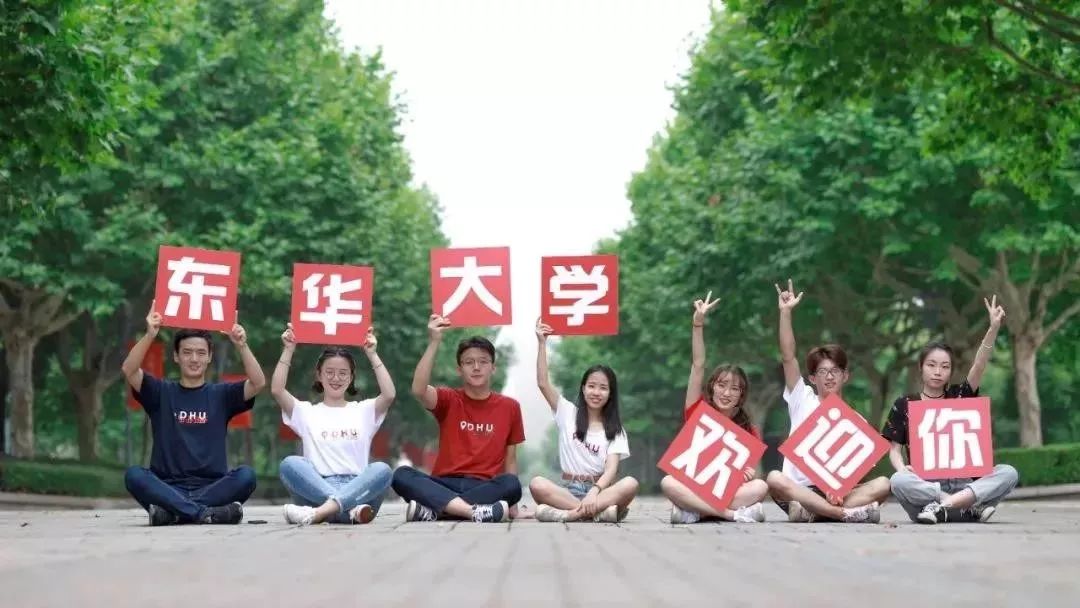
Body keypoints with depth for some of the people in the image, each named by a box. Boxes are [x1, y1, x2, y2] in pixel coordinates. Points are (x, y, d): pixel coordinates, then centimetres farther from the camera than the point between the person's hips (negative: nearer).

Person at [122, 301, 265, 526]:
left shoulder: (221, 394, 12)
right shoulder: (161, 392, 10)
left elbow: (258, 383, -4)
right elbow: (129, 370, -6)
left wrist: (242, 346, -17)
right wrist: (150, 335, -19)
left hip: (211, 488, 1)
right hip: (169, 488, 0)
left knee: (246, 475, -28)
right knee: (134, 475, -30)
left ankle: (172, 511, -29)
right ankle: (206, 513, -34)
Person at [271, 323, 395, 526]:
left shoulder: (364, 411, 19)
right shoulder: (306, 412, 18)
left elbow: (389, 395, -1)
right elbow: (277, 390, 2)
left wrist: (372, 354, 3)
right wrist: (288, 350, 4)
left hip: (357, 491, 0)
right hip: (317, 491, 0)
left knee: (382, 469, -32)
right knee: (290, 464, -29)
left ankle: (318, 512, -48)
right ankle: (351, 508, -44)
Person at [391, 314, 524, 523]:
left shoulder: (510, 406, 9)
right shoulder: (449, 400, 6)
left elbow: (510, 458, 12)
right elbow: (419, 390, -16)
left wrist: (510, 502, 0)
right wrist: (434, 343, -22)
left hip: (485, 488, 0)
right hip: (444, 485, 0)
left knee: (512, 484, -33)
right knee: (402, 475, -28)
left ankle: (432, 510, -34)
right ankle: (476, 510, -42)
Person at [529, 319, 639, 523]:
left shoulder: (615, 430, 8)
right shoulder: (568, 413, 11)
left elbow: (611, 469, -8)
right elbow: (543, 383, -2)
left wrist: (594, 492, -28)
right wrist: (541, 343, -8)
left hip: (600, 489, 0)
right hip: (567, 490, 0)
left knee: (630, 484, -32)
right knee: (537, 485, -32)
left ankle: (568, 513, -40)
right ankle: (598, 511, -38)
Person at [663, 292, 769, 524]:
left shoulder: (749, 431, 8)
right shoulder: (698, 412, 6)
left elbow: (750, 473, 10)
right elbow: (697, 367, -2)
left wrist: (750, 473, -17)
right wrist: (698, 323, -10)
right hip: (693, 487, -1)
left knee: (761, 486, -28)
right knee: (668, 482, -33)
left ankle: (693, 512, -32)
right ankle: (733, 513, -37)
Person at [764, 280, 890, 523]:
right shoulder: (803, 401, 9)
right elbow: (788, 357, -2)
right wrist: (785, 312, -9)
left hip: (838, 491, 1)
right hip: (800, 489, -1)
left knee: (882, 484, -24)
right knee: (774, 479, -34)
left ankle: (809, 512, -35)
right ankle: (847, 513, -39)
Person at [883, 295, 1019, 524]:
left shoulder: (959, 396, 12)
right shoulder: (904, 405, 9)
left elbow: (979, 366, -3)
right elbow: (894, 448, 7)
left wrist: (994, 328, -18)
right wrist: (902, 468, -18)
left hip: (961, 482, 2)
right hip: (923, 484, -2)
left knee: (1008, 473, -22)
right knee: (898, 481, -35)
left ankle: (943, 506, -32)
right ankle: (971, 508, -33)